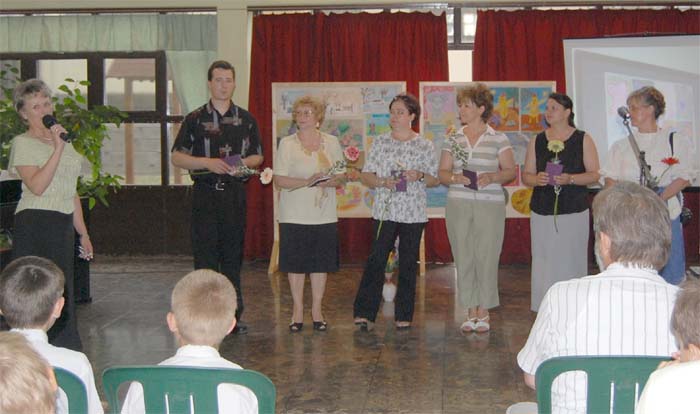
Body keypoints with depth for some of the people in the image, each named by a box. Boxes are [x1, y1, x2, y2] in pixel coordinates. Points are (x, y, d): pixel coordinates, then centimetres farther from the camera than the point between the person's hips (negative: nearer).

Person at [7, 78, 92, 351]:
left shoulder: (64, 140, 17)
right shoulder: (22, 143, -3)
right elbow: (37, 186, -19)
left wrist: (82, 232, 19)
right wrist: (57, 148, -21)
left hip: (63, 225, 7)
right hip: (35, 224, -7)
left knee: (62, 292, 9)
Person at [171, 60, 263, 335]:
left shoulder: (246, 119, 11)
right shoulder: (195, 119, 4)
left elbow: (258, 156, 16)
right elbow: (177, 157, 2)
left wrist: (243, 163, -7)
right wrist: (207, 162, -13)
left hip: (235, 194, 2)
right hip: (205, 195, -2)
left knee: (233, 255, 6)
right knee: (205, 256, -2)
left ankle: (233, 316, 13)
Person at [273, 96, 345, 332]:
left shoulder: (331, 142, 6)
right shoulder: (287, 144, -1)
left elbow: (341, 177, 6)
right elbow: (279, 180, -8)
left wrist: (328, 181, -16)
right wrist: (307, 181, -21)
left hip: (324, 215, 2)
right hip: (294, 215, -2)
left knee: (321, 263, 6)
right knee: (296, 264, 3)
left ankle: (317, 310, 18)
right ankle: (298, 310, 16)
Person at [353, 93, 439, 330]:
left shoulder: (424, 146, 4)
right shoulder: (380, 143, 7)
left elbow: (435, 179, 7)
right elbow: (365, 175, 7)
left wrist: (420, 176, -13)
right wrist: (382, 182, -12)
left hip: (413, 213, 0)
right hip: (384, 210, 0)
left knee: (408, 263, 5)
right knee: (376, 259, -6)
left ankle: (404, 315, 14)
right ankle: (364, 313, -1)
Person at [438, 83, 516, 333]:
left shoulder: (498, 139, 3)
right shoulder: (453, 140, 11)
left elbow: (510, 171, 3)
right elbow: (442, 173, 10)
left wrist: (492, 177, -15)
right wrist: (455, 177, -11)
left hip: (490, 205, -2)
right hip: (458, 205, 3)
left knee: (486, 256, -4)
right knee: (463, 258, 2)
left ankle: (483, 312, 9)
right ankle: (471, 312, 13)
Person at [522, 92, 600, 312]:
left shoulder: (583, 140, 5)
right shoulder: (537, 141, 12)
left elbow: (594, 174, 1)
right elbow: (526, 175, 12)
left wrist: (570, 179, -16)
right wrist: (537, 179, -10)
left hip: (574, 211, -2)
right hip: (542, 212, 2)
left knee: (570, 262, -5)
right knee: (543, 263, -1)